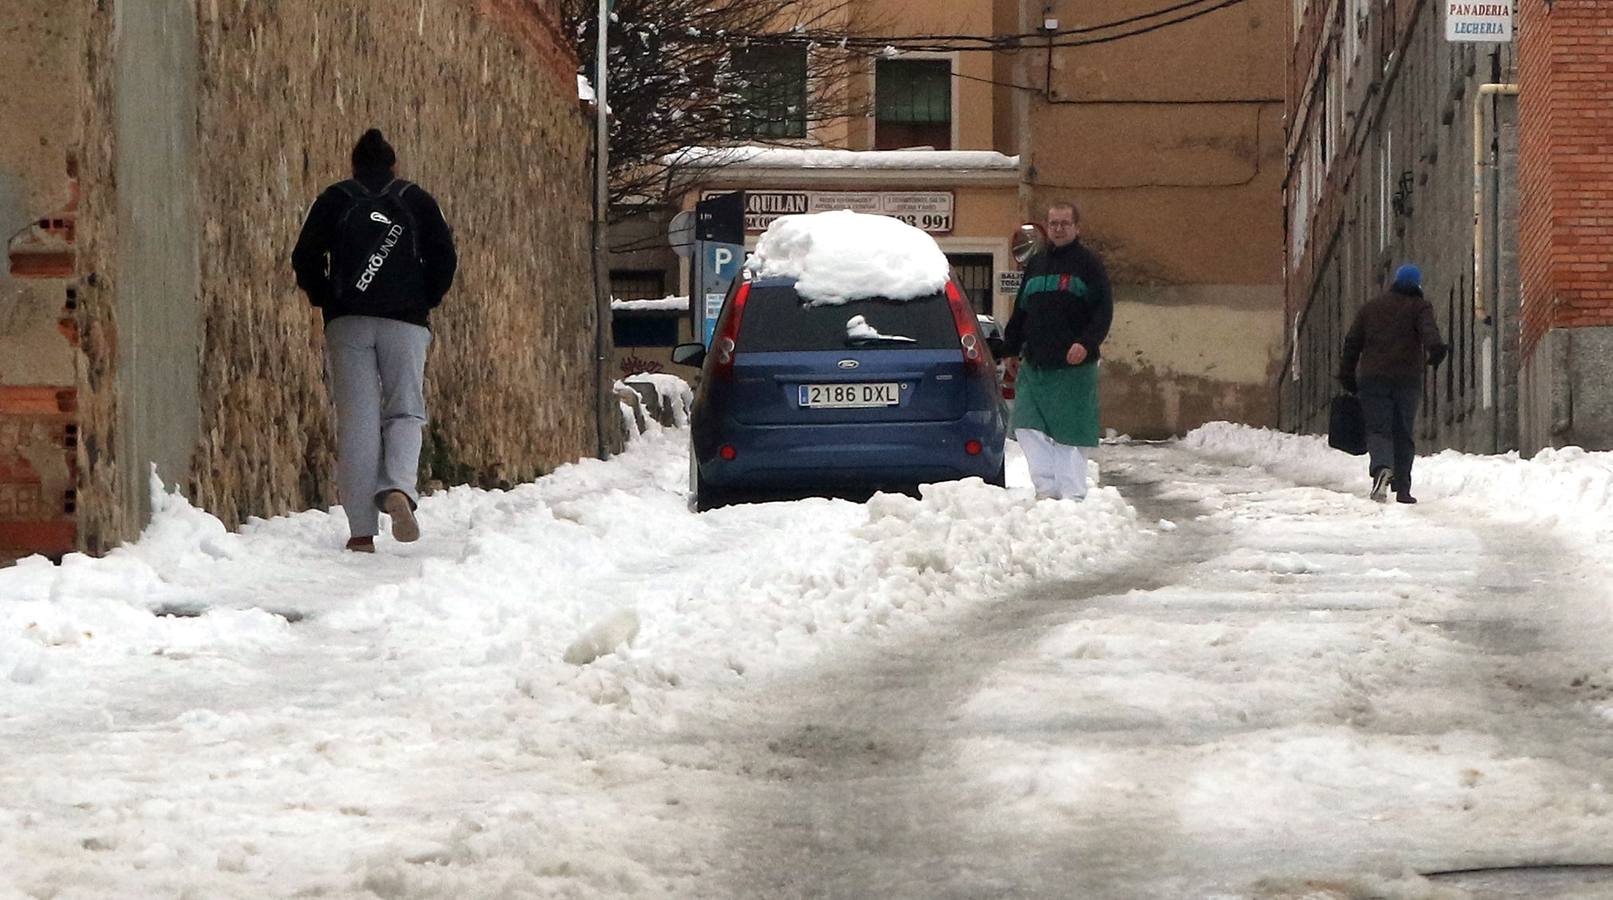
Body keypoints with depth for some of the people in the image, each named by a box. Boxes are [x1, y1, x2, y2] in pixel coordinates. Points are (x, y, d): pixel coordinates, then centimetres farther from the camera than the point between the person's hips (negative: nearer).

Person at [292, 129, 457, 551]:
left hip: (347, 322, 0)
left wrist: (326, 300, 14)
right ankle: (399, 488, -25)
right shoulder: (416, 200, 11)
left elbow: (305, 259, 3)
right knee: (405, 410, 6)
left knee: (356, 421, -1)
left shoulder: (334, 200, 10)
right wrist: (426, 301, 14)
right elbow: (444, 258, 3)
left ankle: (361, 530, -6)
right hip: (405, 324, 0)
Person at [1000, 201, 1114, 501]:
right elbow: (1021, 310, 23)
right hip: (1034, 364, 5)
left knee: (1070, 434, -4)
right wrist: (1012, 350, 20)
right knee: (1027, 426, -4)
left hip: (1074, 366, -5)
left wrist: (1087, 343, -19)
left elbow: (1103, 310, -6)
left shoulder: (1088, 263, 0)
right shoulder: (1035, 264, 17)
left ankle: (1072, 495, 0)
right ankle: (1047, 488, 1)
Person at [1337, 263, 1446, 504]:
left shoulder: (1372, 306, 16)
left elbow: (1352, 342, 14)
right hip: (1407, 378, -1)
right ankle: (1402, 488, 8)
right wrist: (1435, 349, -34)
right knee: (1403, 434, 9)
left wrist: (1347, 376, 18)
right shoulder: (1420, 307, 6)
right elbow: (1428, 330, -16)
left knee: (1378, 429, -4)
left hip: (1372, 378, 1)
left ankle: (1381, 468, -33)